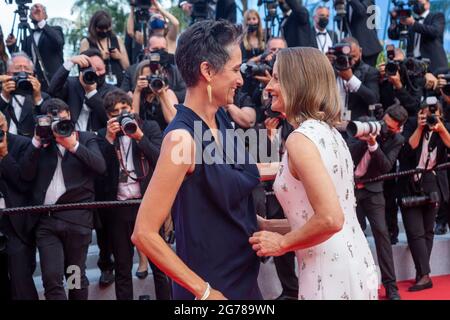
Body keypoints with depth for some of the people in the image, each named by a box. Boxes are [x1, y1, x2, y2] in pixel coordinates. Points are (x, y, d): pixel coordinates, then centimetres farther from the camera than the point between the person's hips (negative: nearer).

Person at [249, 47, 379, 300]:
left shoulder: (301, 138, -16)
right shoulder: (329, 133, 11)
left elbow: (330, 219, -25)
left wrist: (282, 243, -11)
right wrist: (266, 225, 15)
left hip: (331, 276, -9)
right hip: (356, 268, 9)